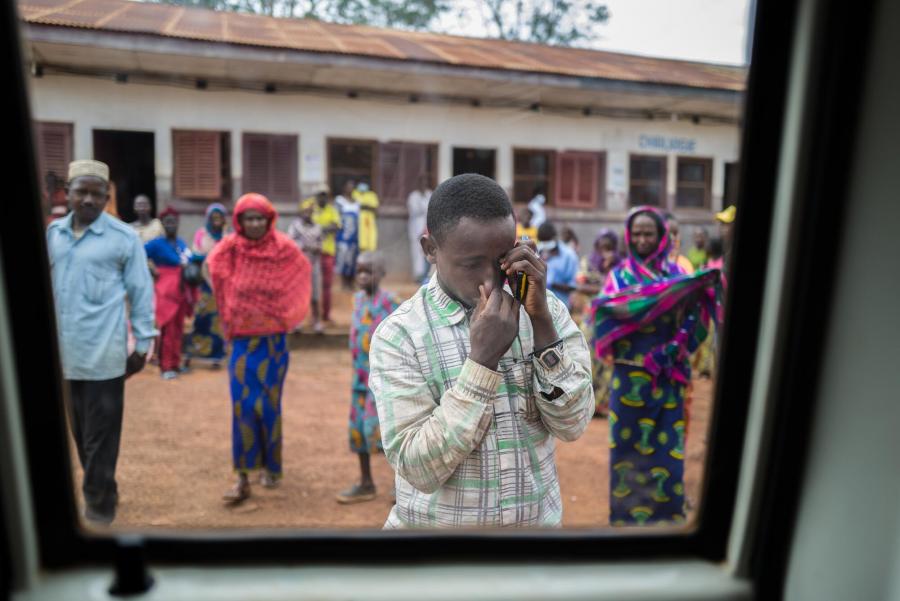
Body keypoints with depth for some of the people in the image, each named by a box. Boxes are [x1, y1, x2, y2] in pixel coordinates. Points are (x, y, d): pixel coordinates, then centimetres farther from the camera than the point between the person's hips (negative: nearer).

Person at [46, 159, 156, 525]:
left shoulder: (123, 237, -6)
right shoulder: (53, 233, 8)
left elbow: (141, 292, -3)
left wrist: (142, 343, -4)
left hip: (103, 353, -5)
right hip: (64, 352, 5)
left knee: (100, 435, 2)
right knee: (80, 432, 15)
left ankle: (99, 505, 15)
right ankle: (99, 493, 32)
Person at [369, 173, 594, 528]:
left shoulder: (544, 307, -7)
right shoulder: (398, 334, -17)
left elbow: (572, 425, -13)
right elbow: (419, 469, -22)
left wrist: (541, 320, -23)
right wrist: (482, 359, -28)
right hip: (437, 522, -3)